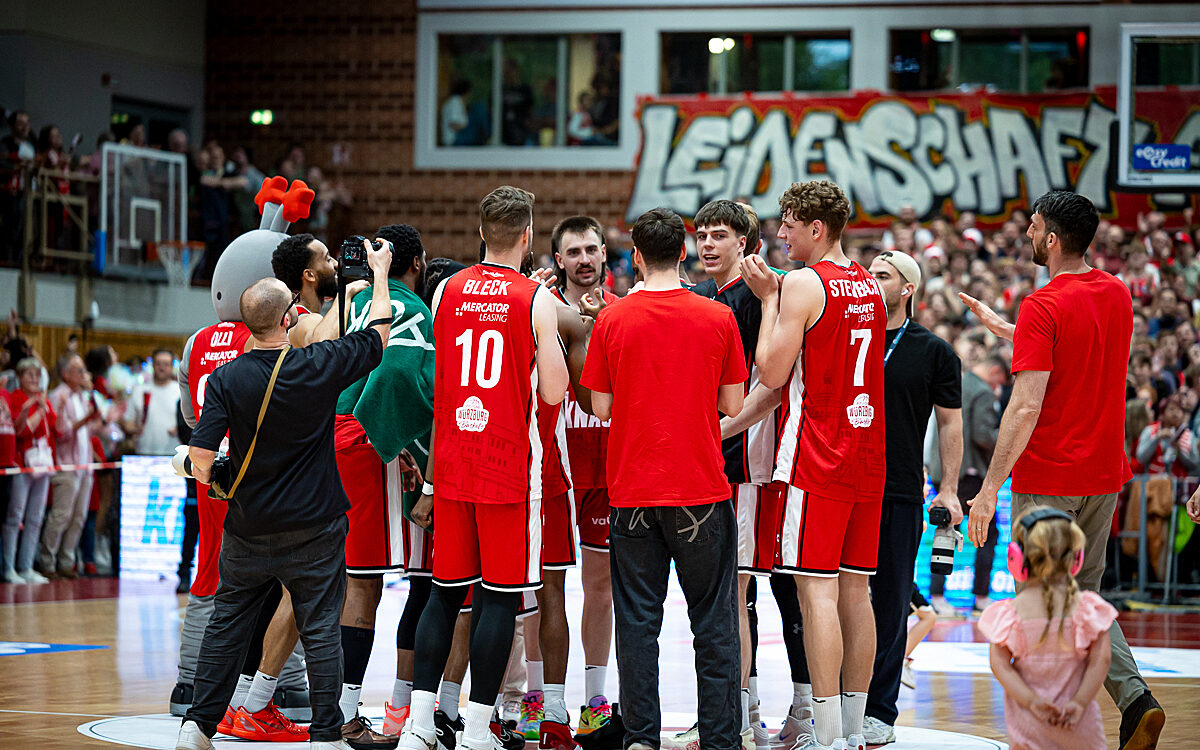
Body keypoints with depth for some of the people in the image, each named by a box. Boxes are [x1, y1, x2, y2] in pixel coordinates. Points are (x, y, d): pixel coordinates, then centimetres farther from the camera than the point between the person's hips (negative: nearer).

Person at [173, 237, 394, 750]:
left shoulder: (225, 380, -10)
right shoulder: (319, 367, -12)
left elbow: (201, 460, -15)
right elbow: (378, 336, 5)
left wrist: (207, 477, 9)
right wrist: (380, 272, 17)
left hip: (247, 529, 2)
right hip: (314, 529, -2)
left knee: (226, 625, 13)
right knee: (320, 630, 4)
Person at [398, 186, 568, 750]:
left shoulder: (446, 291, 6)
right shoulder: (536, 299, -7)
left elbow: (437, 384, 13)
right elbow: (553, 392, -8)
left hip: (452, 463, 4)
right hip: (510, 468, -4)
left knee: (446, 591, 11)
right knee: (499, 597, 0)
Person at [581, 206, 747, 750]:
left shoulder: (612, 320, -3)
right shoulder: (717, 319, -3)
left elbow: (601, 406, 1)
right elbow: (733, 405, 2)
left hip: (632, 490, 0)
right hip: (702, 490, 0)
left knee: (637, 619, 5)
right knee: (712, 621, 6)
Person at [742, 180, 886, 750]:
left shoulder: (803, 284, -11)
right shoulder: (869, 285, 14)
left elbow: (772, 373, -11)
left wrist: (769, 298, -2)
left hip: (816, 459, -8)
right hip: (867, 456, 8)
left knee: (816, 590, -7)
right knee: (856, 590, 10)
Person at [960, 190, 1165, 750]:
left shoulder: (1043, 308, -16)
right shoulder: (1117, 295, 7)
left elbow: (1026, 406, -21)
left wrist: (990, 488, -18)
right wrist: (999, 326, 32)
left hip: (1048, 480, -7)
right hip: (1103, 473, 7)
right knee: (1085, 595, 17)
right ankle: (1135, 700, 1)